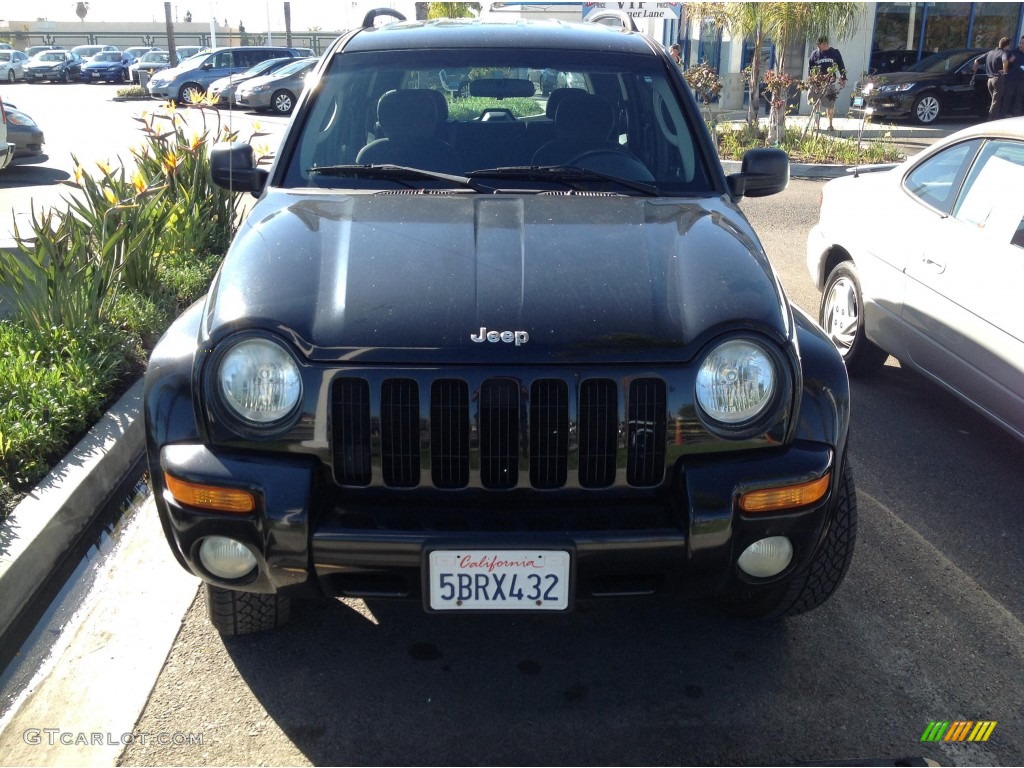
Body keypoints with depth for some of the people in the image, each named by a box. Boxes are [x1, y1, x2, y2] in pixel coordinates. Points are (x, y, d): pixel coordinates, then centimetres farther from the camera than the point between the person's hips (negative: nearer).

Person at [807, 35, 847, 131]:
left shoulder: (835, 53, 6)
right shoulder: (815, 53, 6)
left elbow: (841, 66, 10)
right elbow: (810, 67, 8)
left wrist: (843, 78, 5)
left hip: (831, 83, -1)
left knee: (830, 105, -1)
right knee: (816, 104, 2)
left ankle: (830, 124, 9)